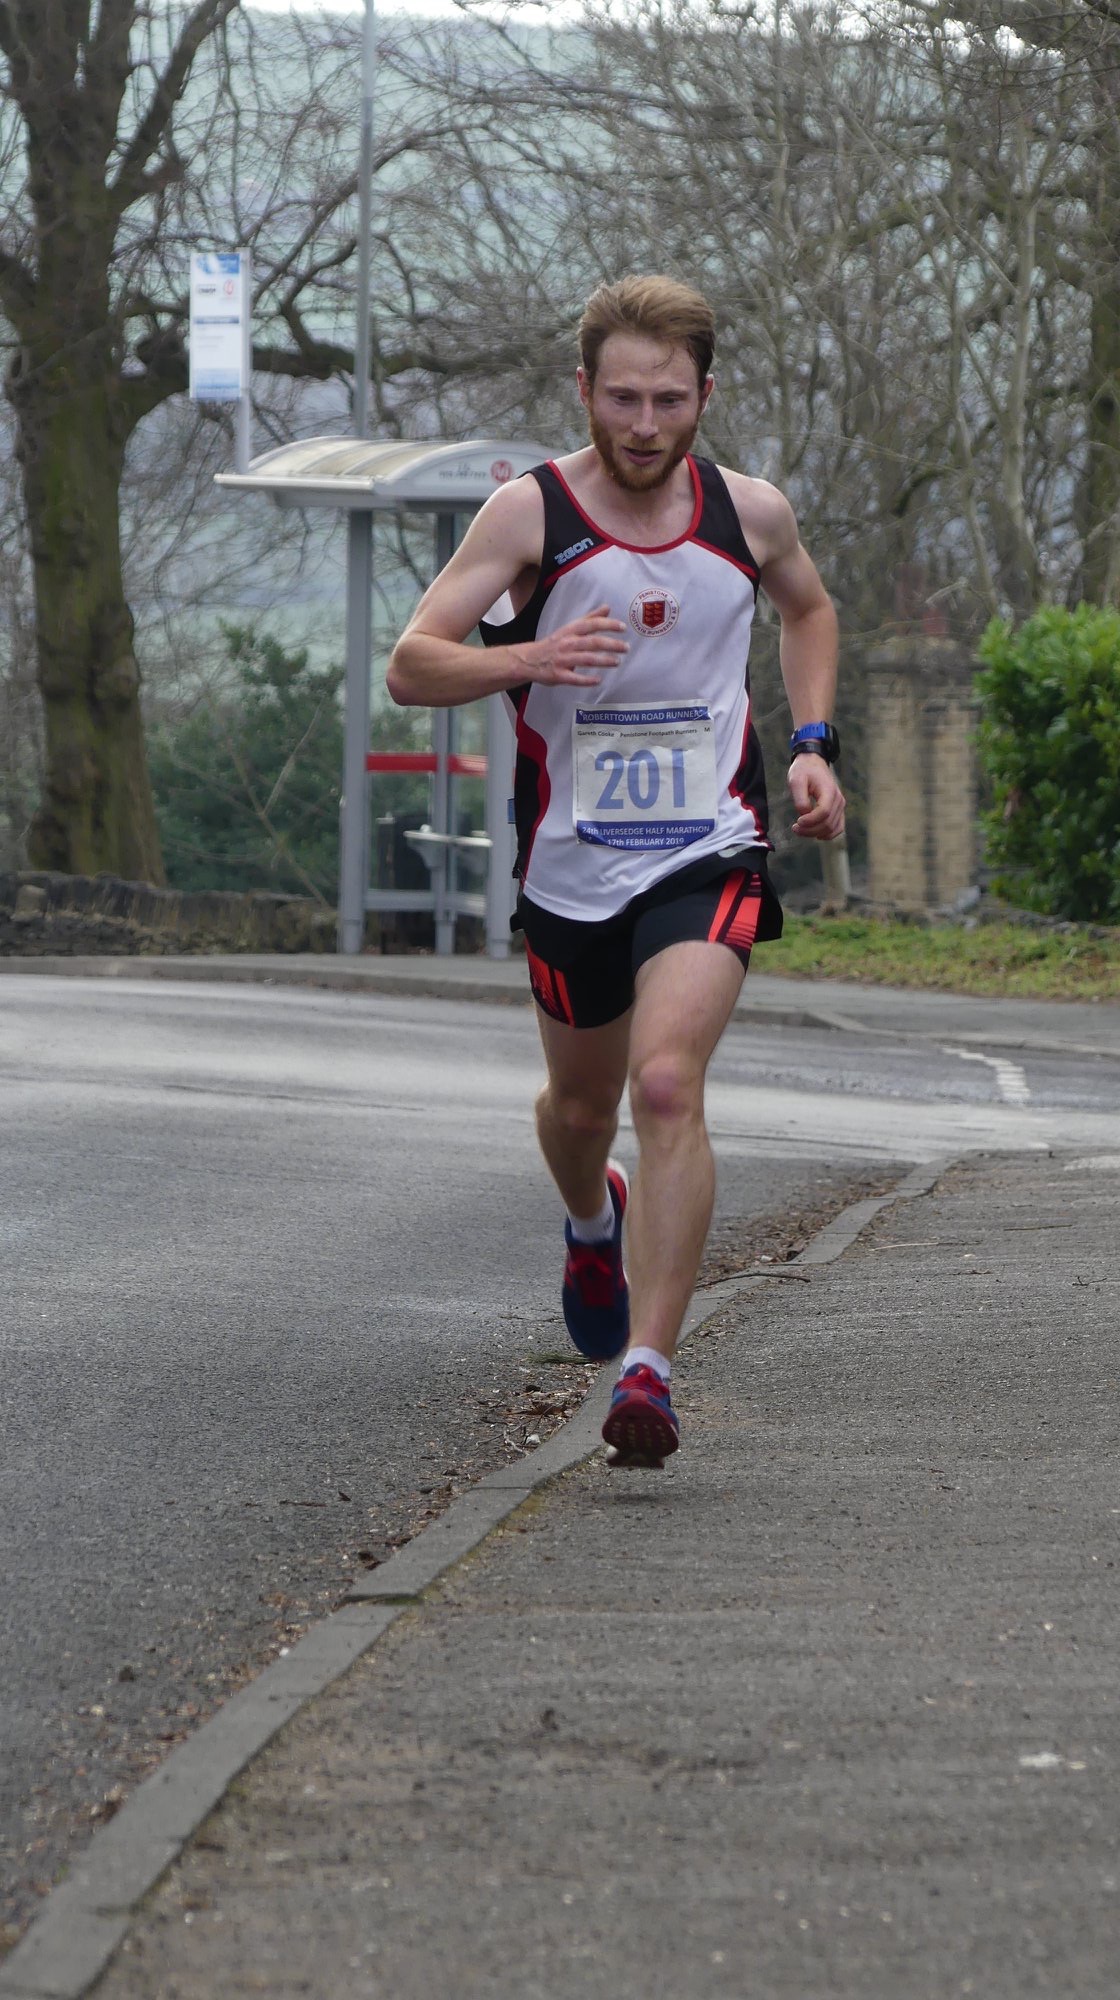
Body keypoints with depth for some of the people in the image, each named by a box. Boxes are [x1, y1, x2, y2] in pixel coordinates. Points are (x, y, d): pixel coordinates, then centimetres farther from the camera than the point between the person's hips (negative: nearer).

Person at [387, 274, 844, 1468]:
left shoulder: (750, 514, -2)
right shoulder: (530, 513, -10)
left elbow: (808, 609, 21)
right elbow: (410, 665, -15)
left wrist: (813, 747, 8)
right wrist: (525, 660, -34)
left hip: (709, 853, -1)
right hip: (571, 863, 1)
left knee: (667, 1085, -21)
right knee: (583, 1101, 19)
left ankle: (647, 1371, -22)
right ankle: (593, 1226, 55)